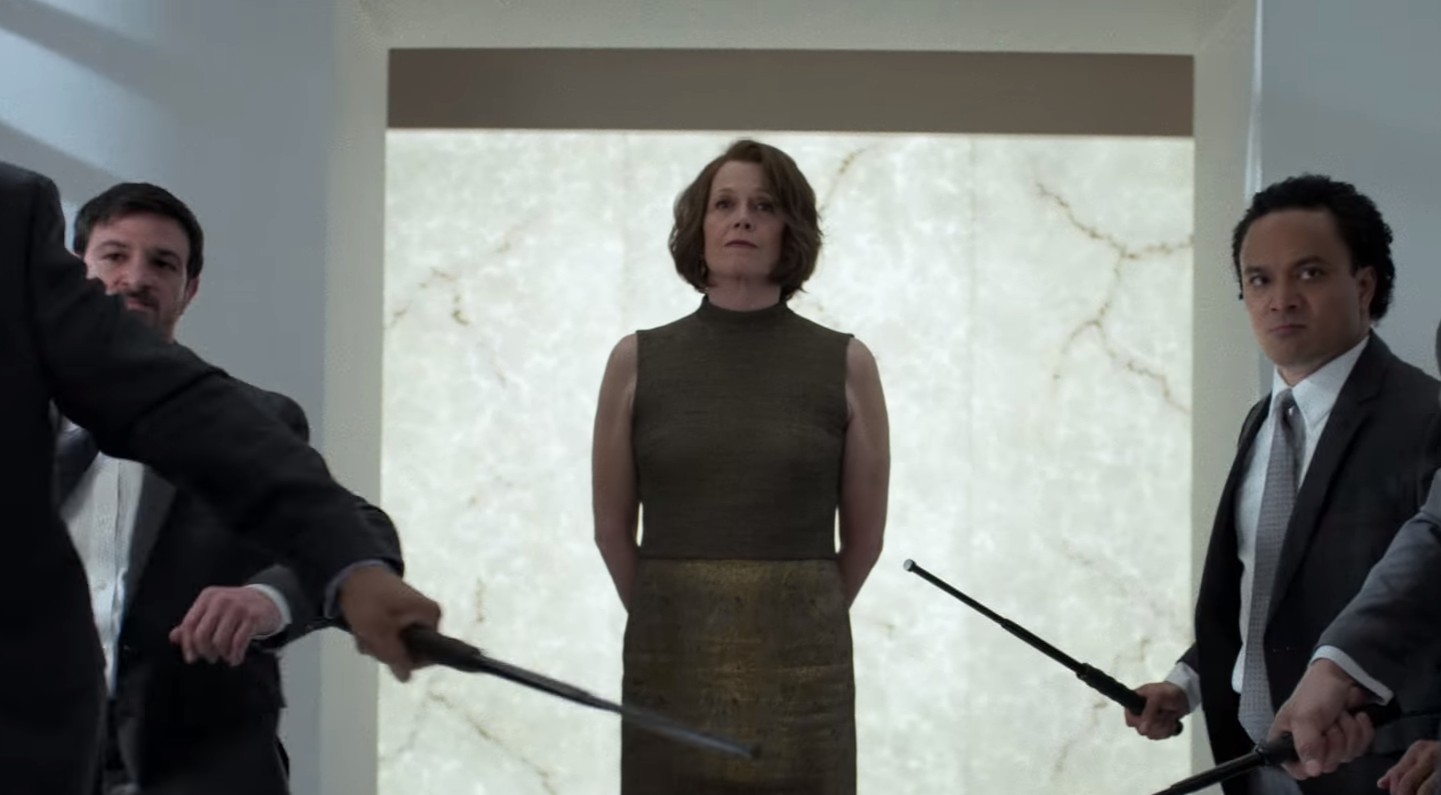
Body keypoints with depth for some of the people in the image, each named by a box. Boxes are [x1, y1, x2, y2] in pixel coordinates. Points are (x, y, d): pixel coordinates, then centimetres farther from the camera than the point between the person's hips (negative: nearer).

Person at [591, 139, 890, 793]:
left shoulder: (846, 365, 1)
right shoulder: (638, 361, 2)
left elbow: (864, 535, 9)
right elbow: (612, 529, 11)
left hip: (799, 667, 0)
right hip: (672, 666, 1)